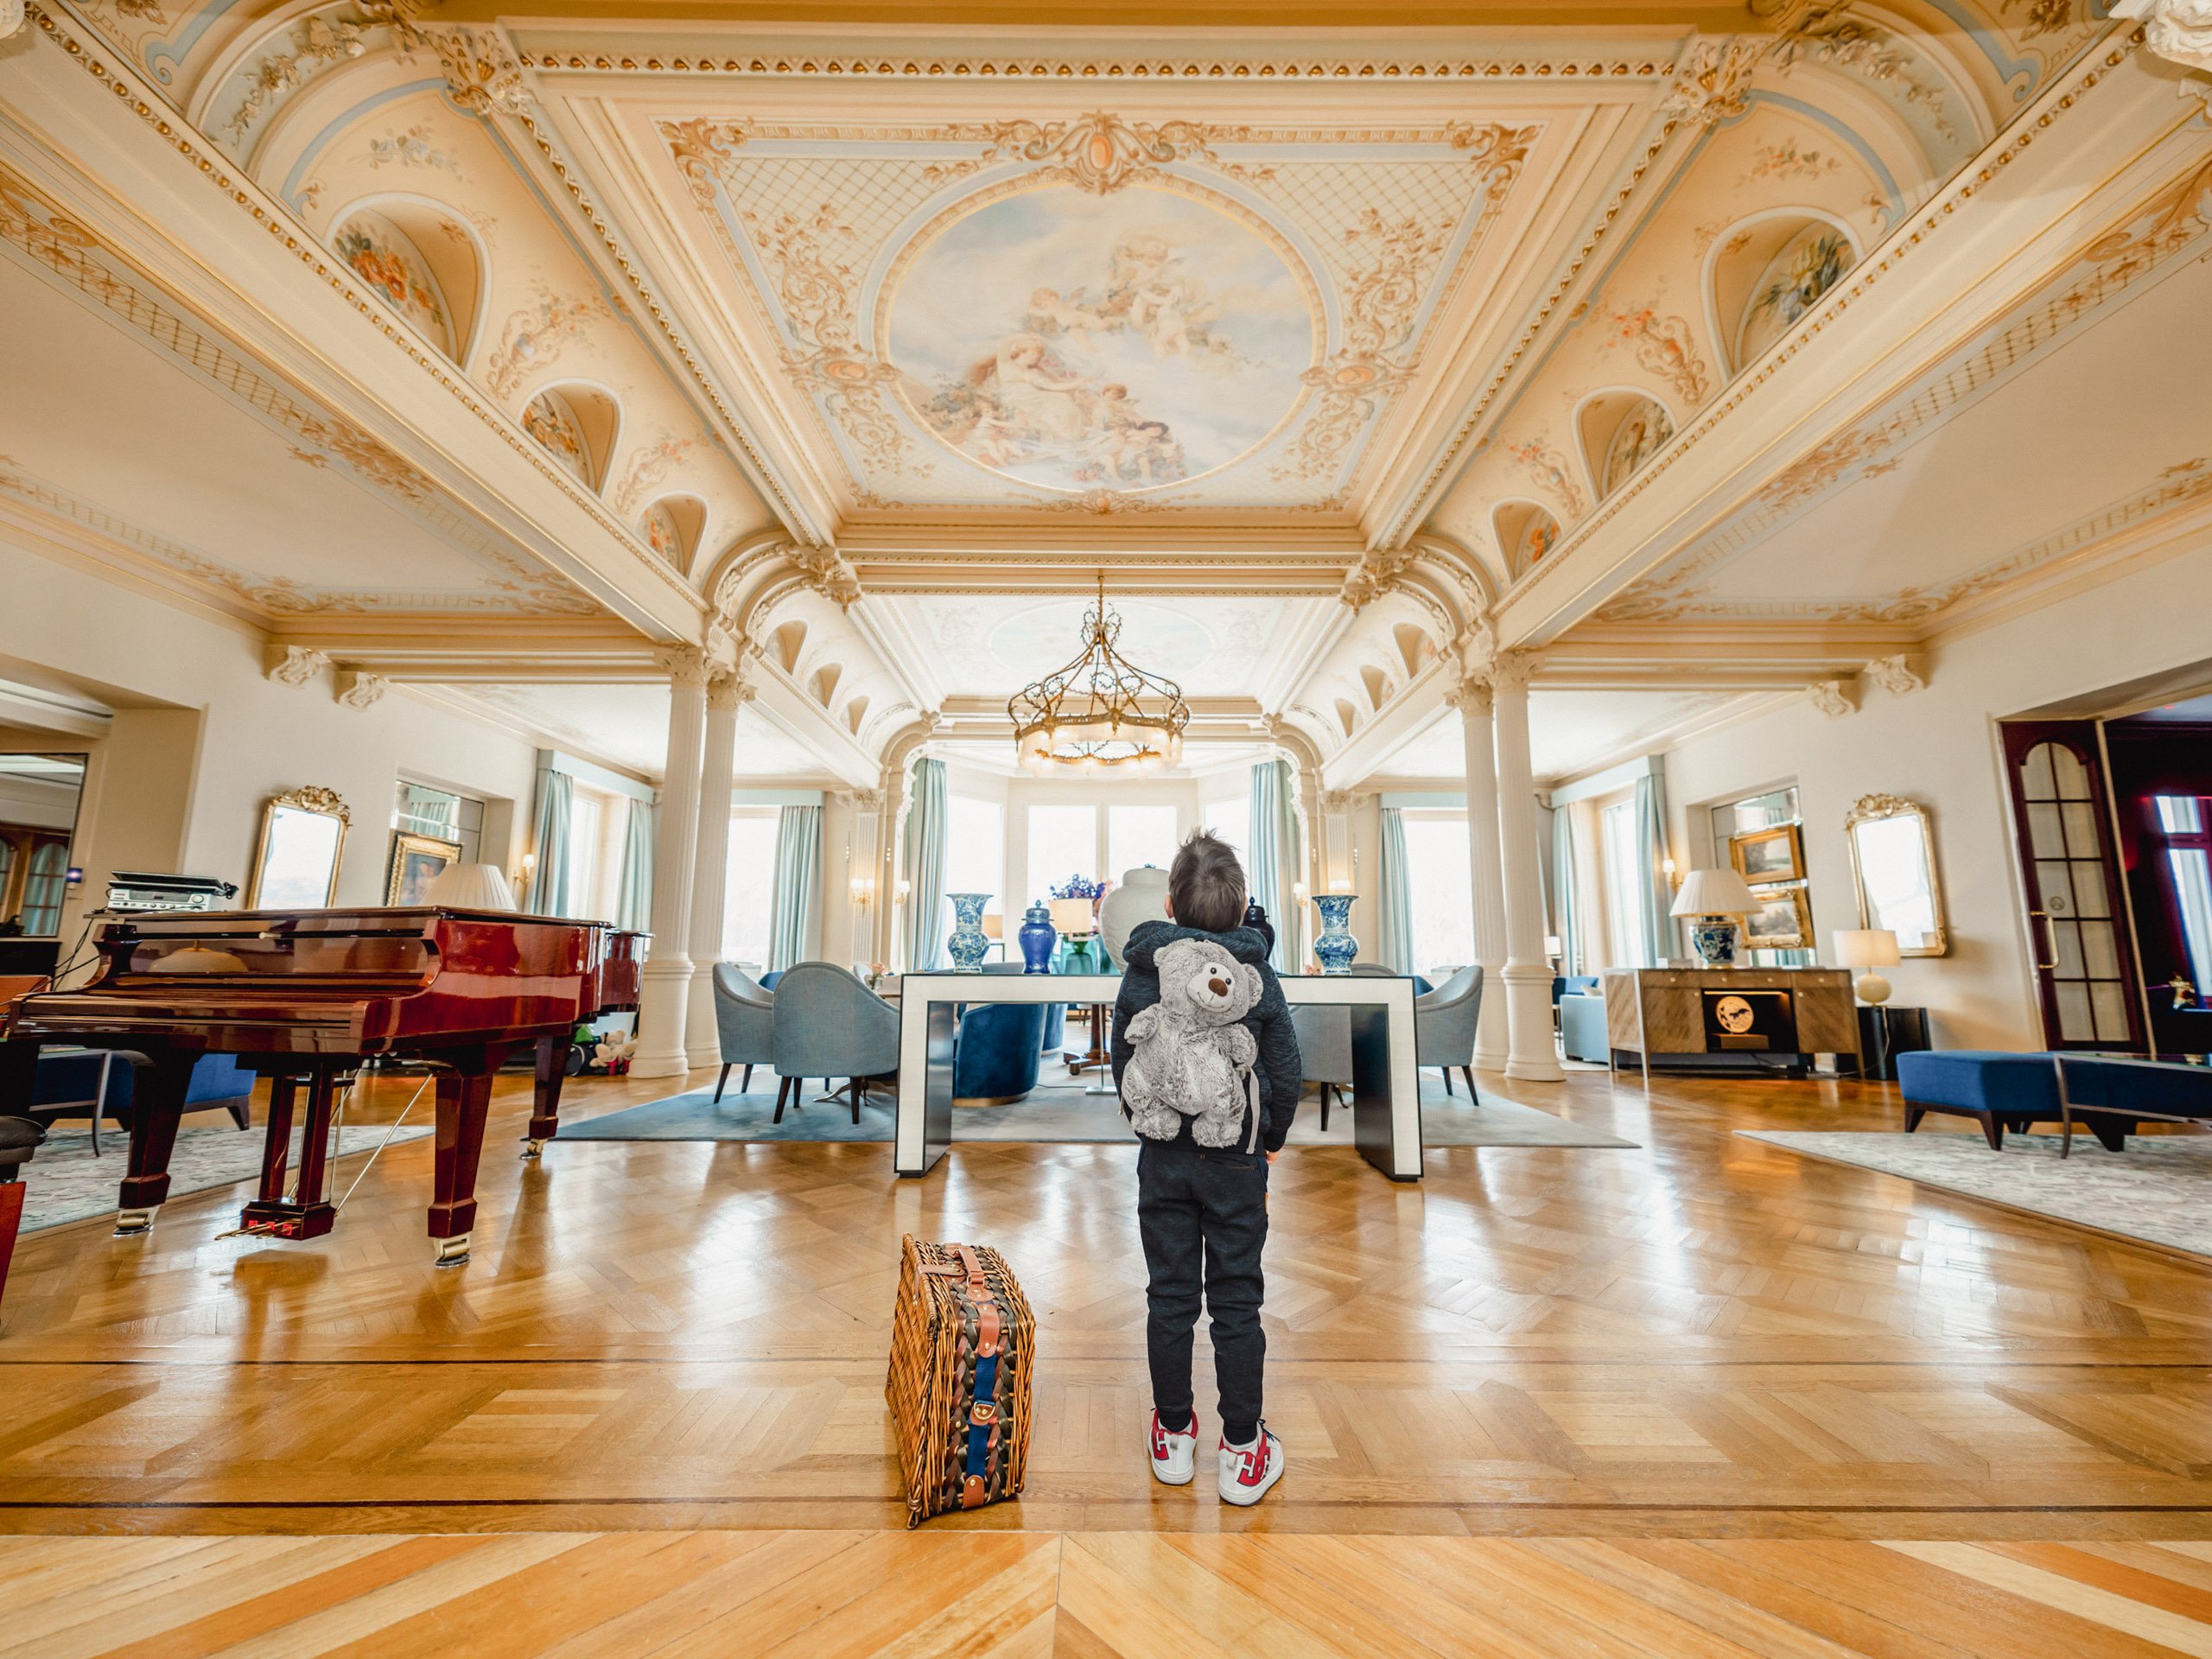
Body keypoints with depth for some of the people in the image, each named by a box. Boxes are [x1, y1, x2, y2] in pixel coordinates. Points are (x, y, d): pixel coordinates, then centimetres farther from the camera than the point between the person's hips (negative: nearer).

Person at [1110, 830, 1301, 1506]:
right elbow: (1287, 1073, -3)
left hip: (1163, 1156, 1)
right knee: (1236, 1301, 11)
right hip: (1237, 1159, -1)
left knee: (1170, 1297, 14)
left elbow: (1122, 1065, 2)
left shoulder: (1140, 975, -8)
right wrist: (1273, 1139, 13)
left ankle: (1174, 1436, 31)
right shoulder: (1258, 976, -10)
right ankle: (1244, 1452, 25)